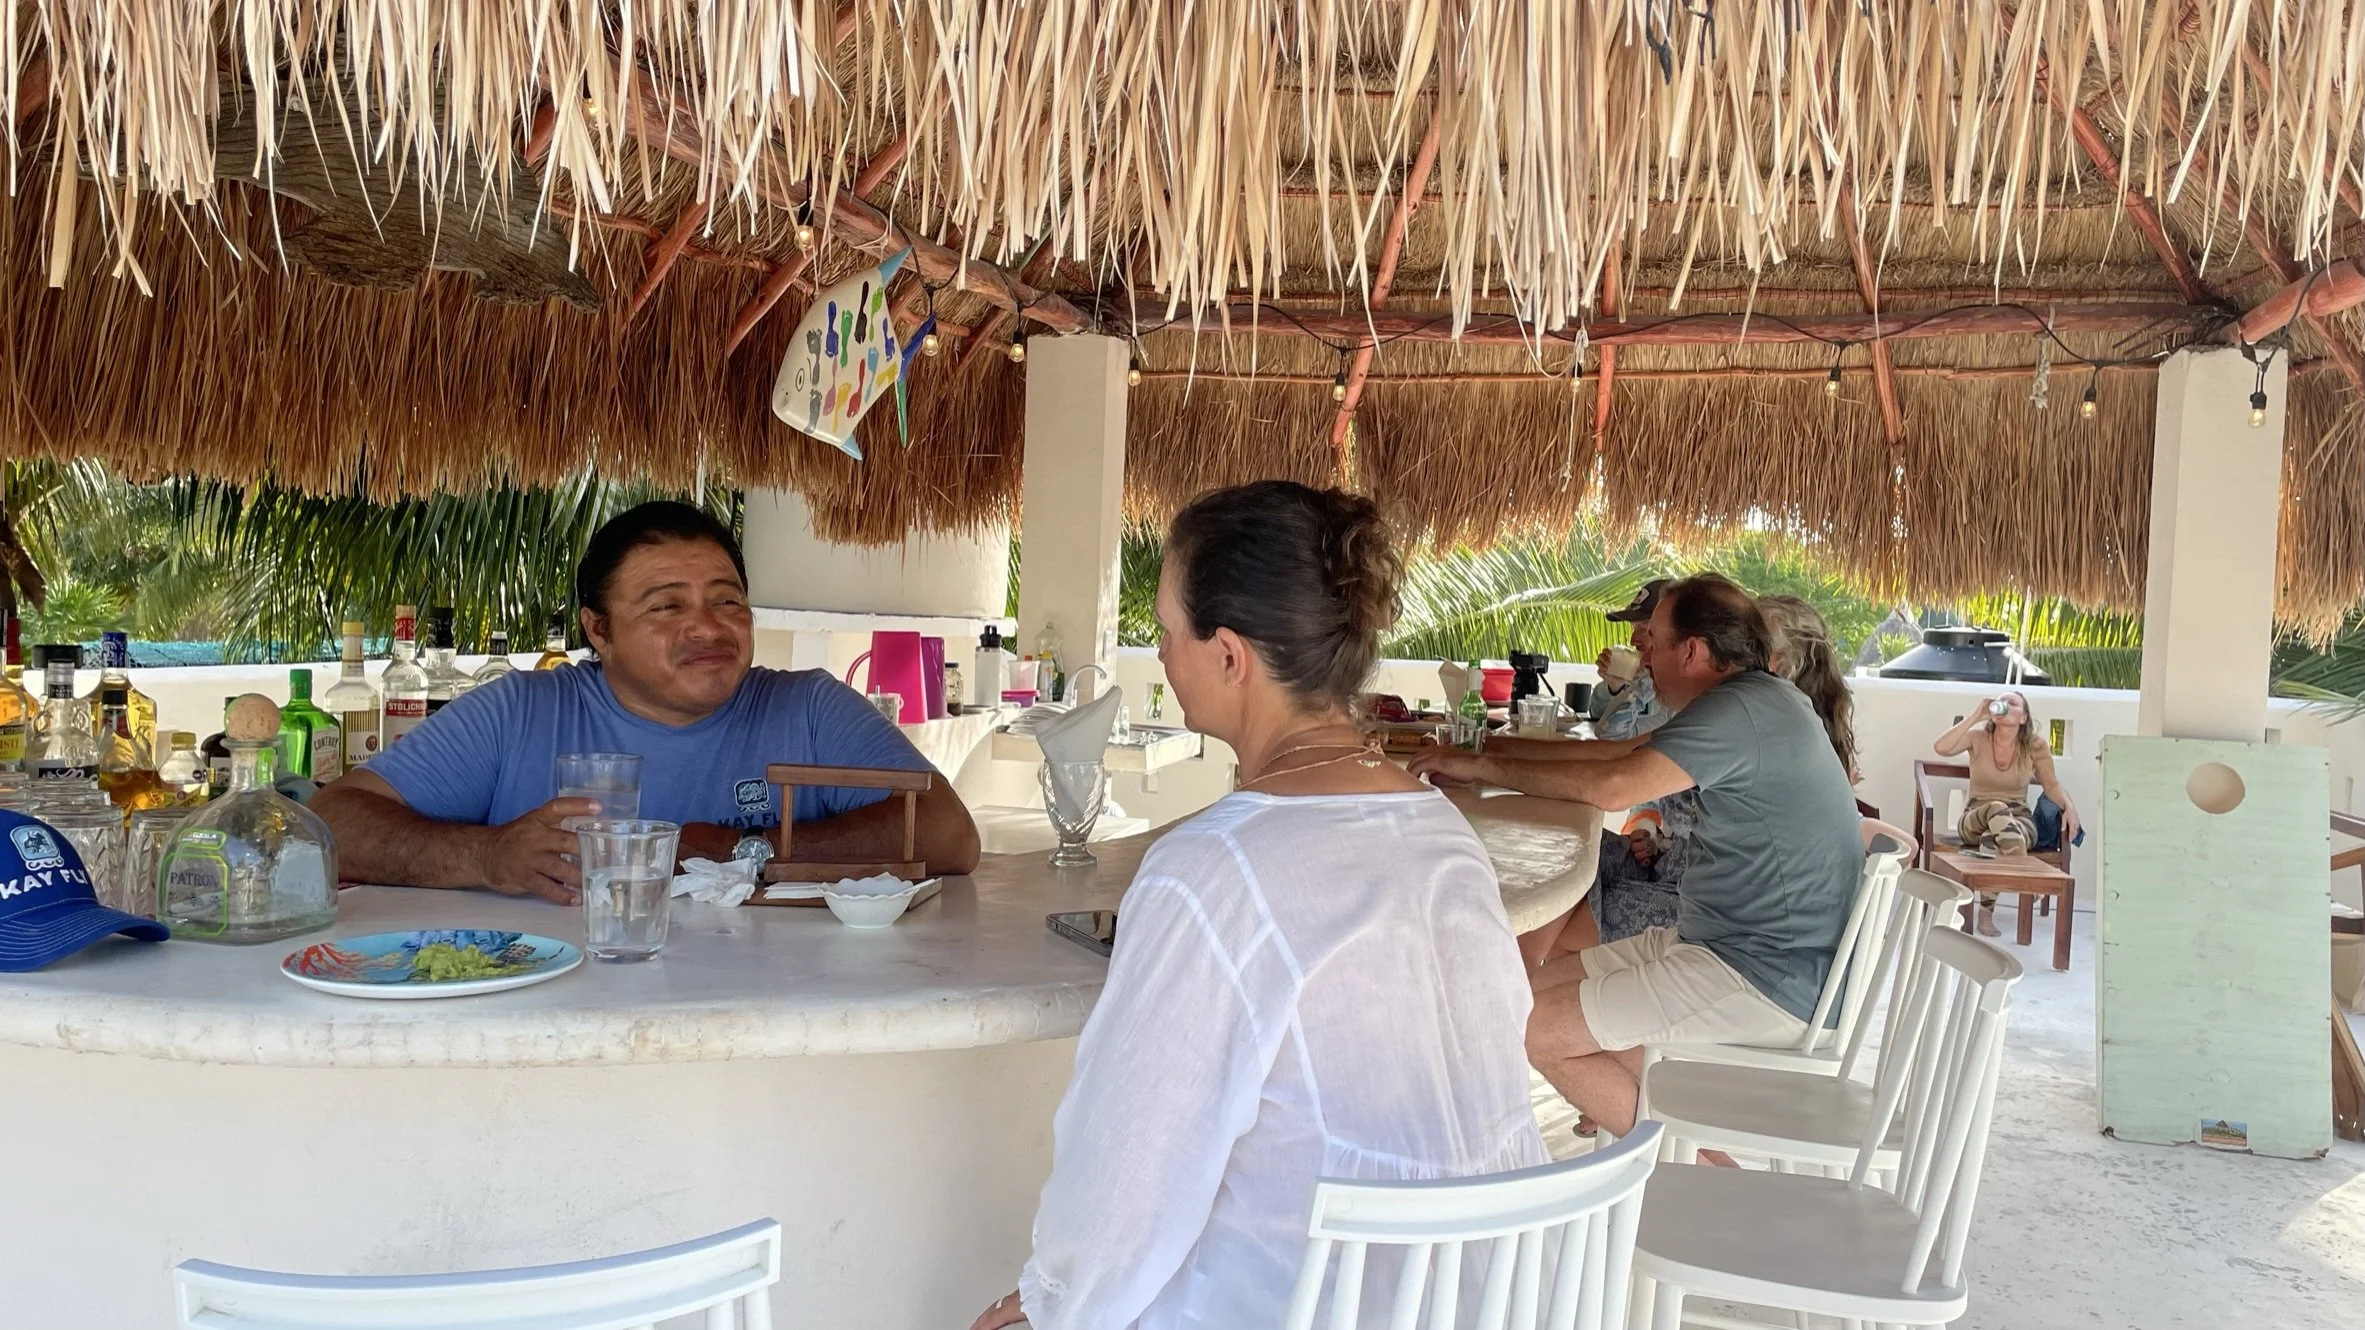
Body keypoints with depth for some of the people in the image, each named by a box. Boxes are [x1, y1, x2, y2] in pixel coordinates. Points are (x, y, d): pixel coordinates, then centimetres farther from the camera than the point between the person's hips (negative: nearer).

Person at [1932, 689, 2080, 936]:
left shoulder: (2035, 745, 2)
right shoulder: (1978, 737, -1)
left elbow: (2052, 785, 6)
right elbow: (1941, 748, -19)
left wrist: (2069, 807, -15)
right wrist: (1975, 716, -17)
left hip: (2019, 818, 0)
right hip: (1975, 819, 0)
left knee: (1996, 836, -37)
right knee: (1997, 809, -37)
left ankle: (1987, 909, -25)